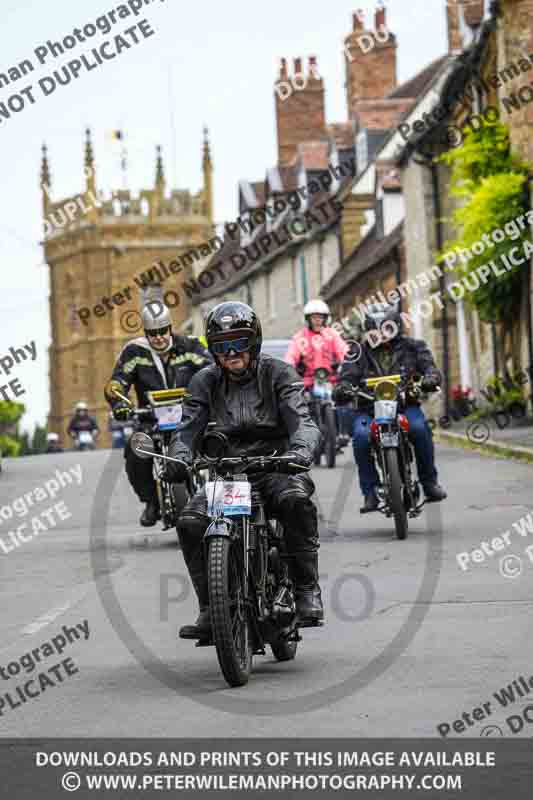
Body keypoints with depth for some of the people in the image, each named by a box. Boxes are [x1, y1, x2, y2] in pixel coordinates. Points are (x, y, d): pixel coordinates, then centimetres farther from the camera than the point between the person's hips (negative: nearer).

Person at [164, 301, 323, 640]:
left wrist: (300, 452, -35)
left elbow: (302, 421, -12)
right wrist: (179, 458, -23)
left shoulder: (278, 373, 1)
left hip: (276, 467, -3)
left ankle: (308, 592, -27)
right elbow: (189, 428, 1)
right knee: (191, 521, -23)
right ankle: (211, 608, -13)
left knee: (296, 499, -37)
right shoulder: (206, 382, 11)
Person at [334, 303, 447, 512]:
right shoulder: (358, 353, 9)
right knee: (361, 436, -32)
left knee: (419, 428, -32)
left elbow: (430, 368, 0)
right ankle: (370, 491, -19)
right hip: (369, 409, 0)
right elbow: (347, 377, 0)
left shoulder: (412, 347, 11)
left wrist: (430, 379, -25)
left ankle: (430, 482, -15)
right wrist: (342, 389, -25)